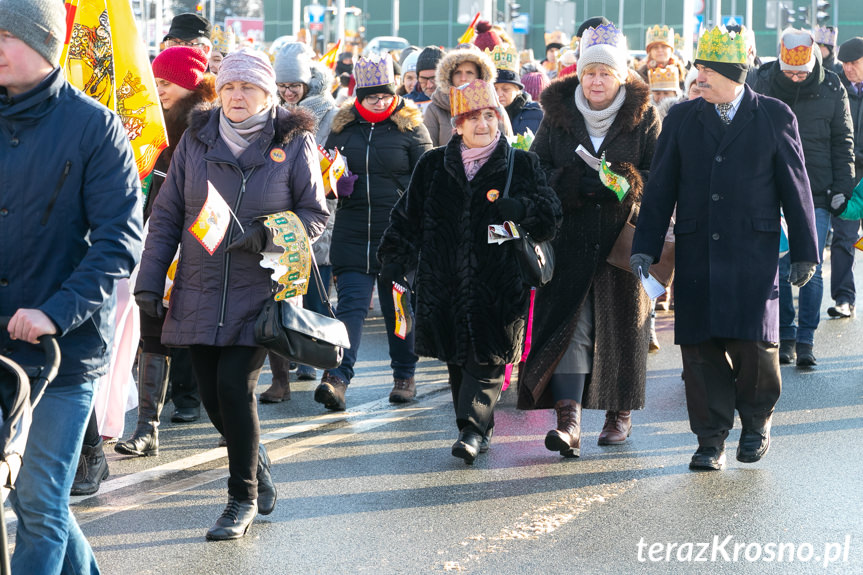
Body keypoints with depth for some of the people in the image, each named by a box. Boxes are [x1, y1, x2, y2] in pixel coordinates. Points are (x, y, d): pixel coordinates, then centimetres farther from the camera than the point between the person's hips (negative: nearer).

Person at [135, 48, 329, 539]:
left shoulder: (295, 143, -1)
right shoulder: (197, 140, 6)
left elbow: (316, 216, 2)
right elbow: (167, 214, 9)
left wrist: (267, 236, -17)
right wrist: (149, 280, 3)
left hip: (261, 290, -3)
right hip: (200, 292, 3)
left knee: (235, 386, -14)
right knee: (213, 397, 5)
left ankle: (244, 499, 3)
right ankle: (257, 467, 33)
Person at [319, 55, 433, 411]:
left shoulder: (410, 126, 1)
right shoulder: (342, 127, 9)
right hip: (352, 231, 2)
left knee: (399, 305, 8)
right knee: (351, 303, -8)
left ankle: (404, 375, 21)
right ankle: (337, 377, -17)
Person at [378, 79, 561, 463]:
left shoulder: (522, 165, 7)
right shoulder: (433, 166, 12)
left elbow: (551, 217, 2)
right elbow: (408, 216, 17)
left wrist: (522, 209, -18)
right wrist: (395, 259, 6)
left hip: (498, 284, -3)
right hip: (444, 283, 3)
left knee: (487, 358, -11)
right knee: (457, 358, 8)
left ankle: (473, 430, -12)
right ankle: (478, 429, 19)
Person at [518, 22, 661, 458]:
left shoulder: (643, 118, 2)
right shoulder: (557, 114, 5)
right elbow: (535, 168, 5)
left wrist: (622, 183, -18)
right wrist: (574, 183, -13)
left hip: (623, 237, 0)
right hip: (569, 238, 0)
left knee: (622, 322, 7)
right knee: (569, 322, -10)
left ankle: (620, 412, 25)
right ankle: (568, 420, -17)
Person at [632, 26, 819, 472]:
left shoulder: (775, 117, 4)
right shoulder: (681, 118, 9)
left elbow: (795, 187, 6)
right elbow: (661, 187, 10)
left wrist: (805, 251, 5)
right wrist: (645, 247, 3)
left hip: (753, 252, -2)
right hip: (695, 253, 2)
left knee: (753, 342, -8)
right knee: (700, 347, 0)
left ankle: (756, 419, 18)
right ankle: (711, 440, 11)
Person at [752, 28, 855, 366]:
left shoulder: (831, 90, 0)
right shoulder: (763, 86, 0)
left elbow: (843, 142, 7)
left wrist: (843, 187, 1)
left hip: (817, 195, 0)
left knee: (811, 271, -2)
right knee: (779, 268, 3)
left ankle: (805, 340, 5)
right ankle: (785, 336, 13)